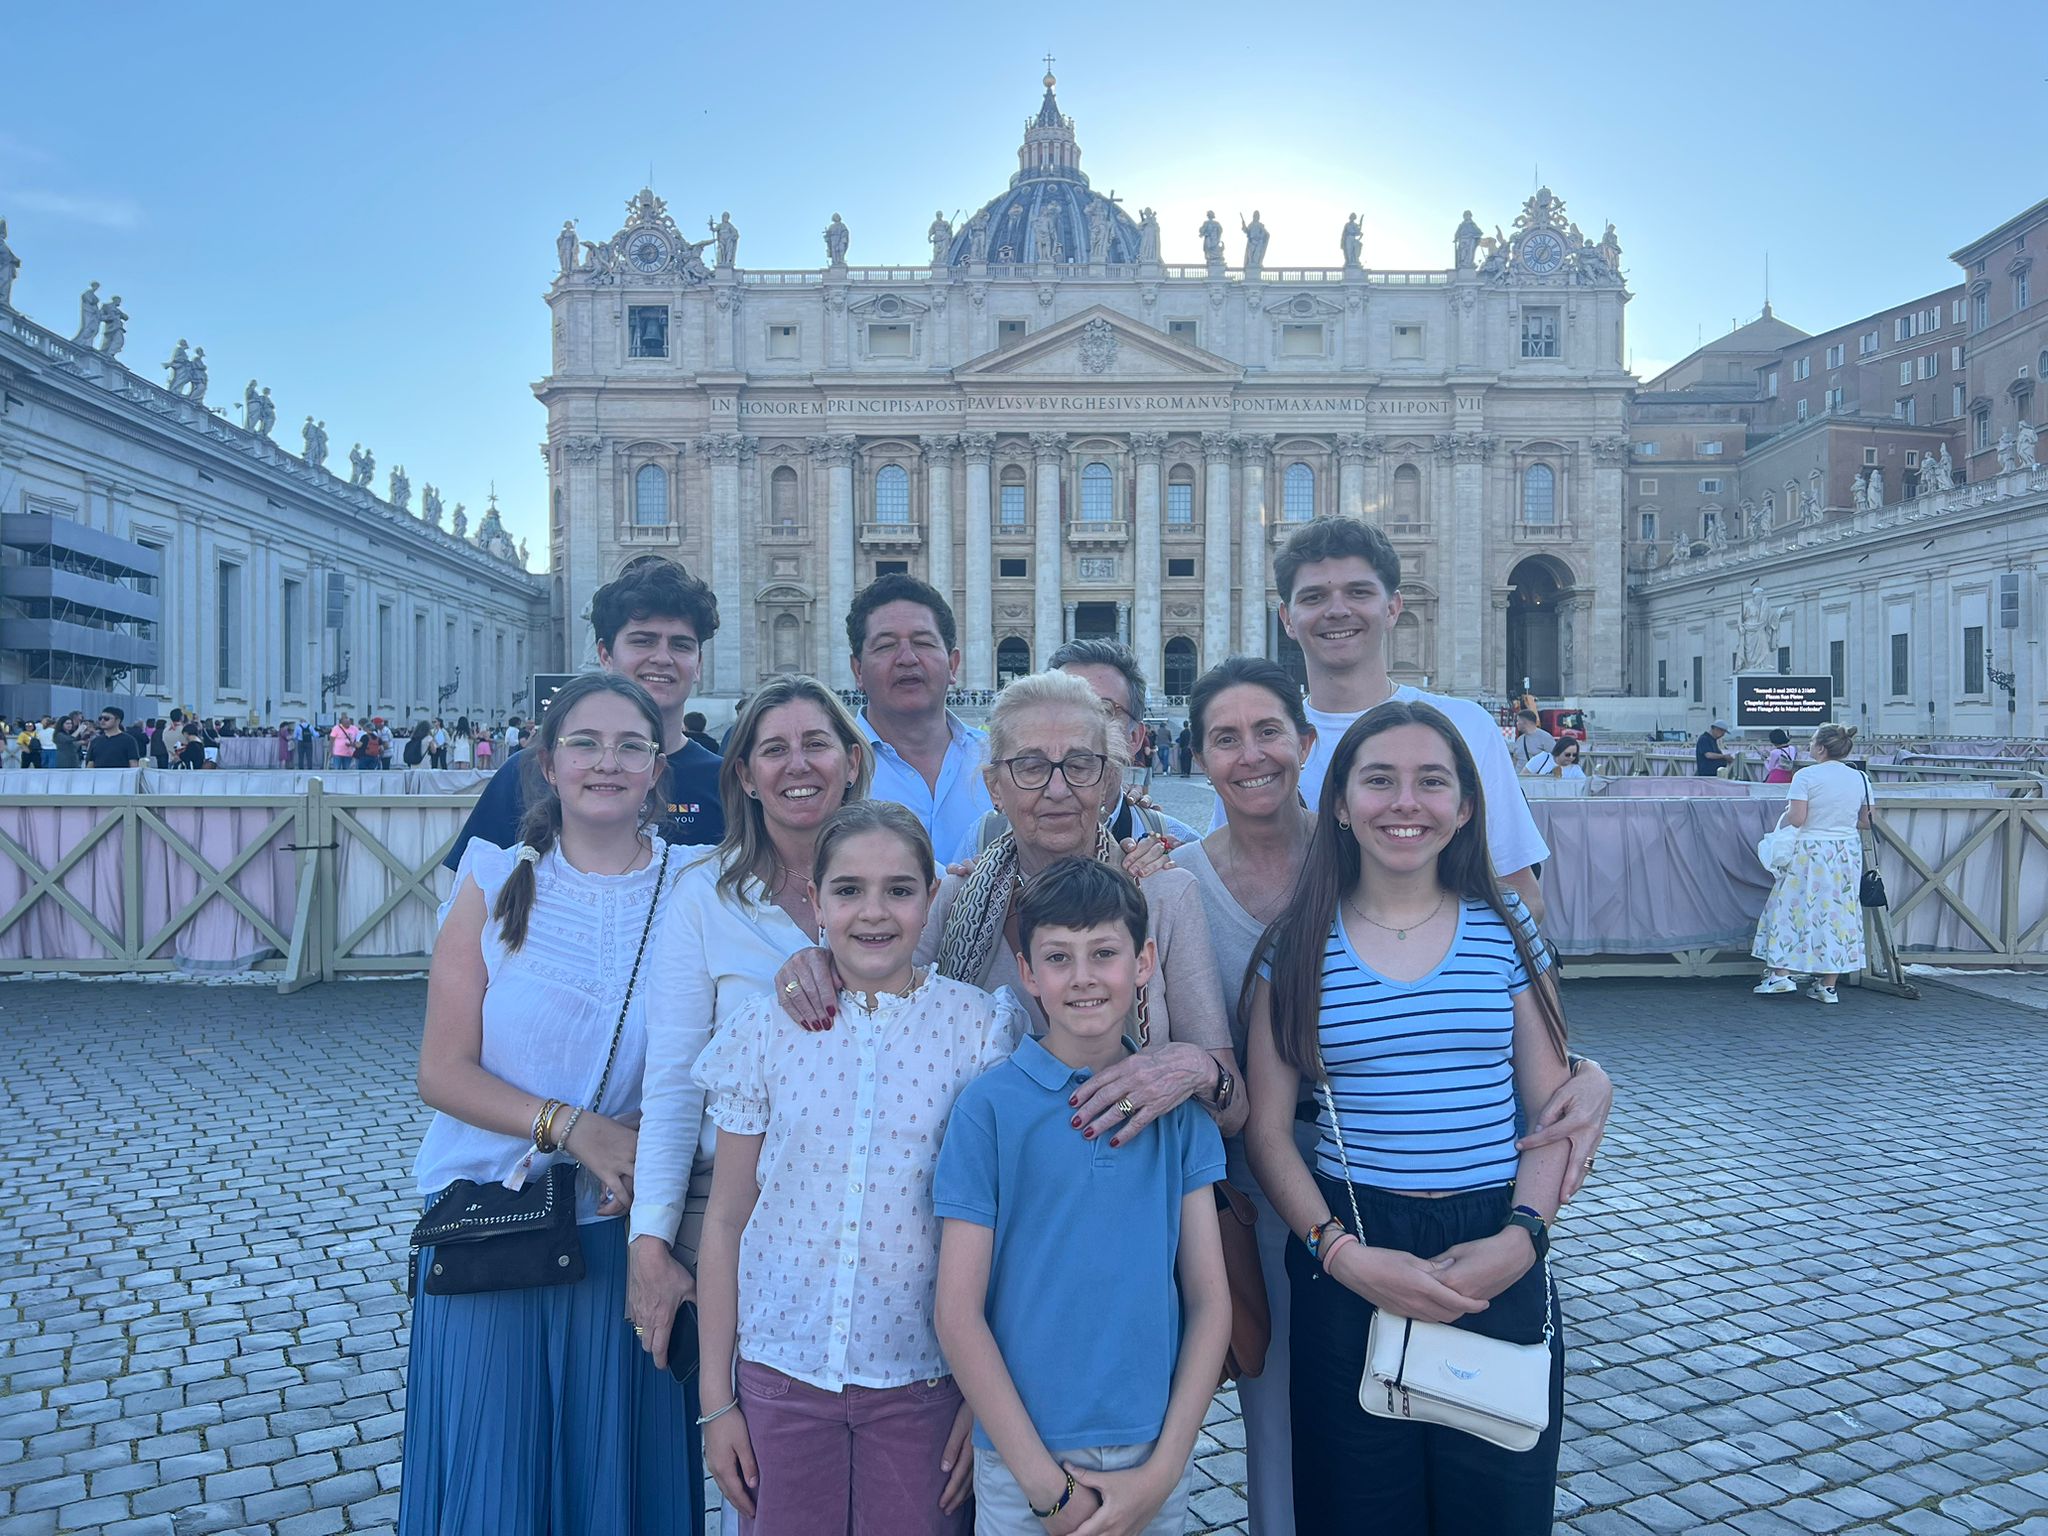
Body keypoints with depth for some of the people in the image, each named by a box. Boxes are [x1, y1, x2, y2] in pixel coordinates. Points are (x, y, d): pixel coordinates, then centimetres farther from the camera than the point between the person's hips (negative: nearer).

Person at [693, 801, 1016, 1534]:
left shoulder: (981, 1027, -6)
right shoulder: (766, 1029, -2)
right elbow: (726, 1220, 3)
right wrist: (716, 1397, 4)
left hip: (923, 1379, -1)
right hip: (781, 1371, 1)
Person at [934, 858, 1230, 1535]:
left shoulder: (1180, 1104, -1)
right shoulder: (989, 1105, -9)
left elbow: (1210, 1299, 1)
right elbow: (958, 1314, -9)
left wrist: (1162, 1471, -6)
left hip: (1156, 1457, 2)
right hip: (1022, 1459, -2)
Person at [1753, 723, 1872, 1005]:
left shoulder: (1806, 776, -12)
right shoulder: (1860, 778, 4)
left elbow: (1796, 818, -17)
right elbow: (1866, 822, 8)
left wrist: (1787, 811, 4)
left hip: (1811, 851, -5)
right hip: (1848, 852, 5)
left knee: (1792, 907, 7)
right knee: (1839, 912, 8)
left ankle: (1781, 974, 4)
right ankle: (1828, 986, 12)